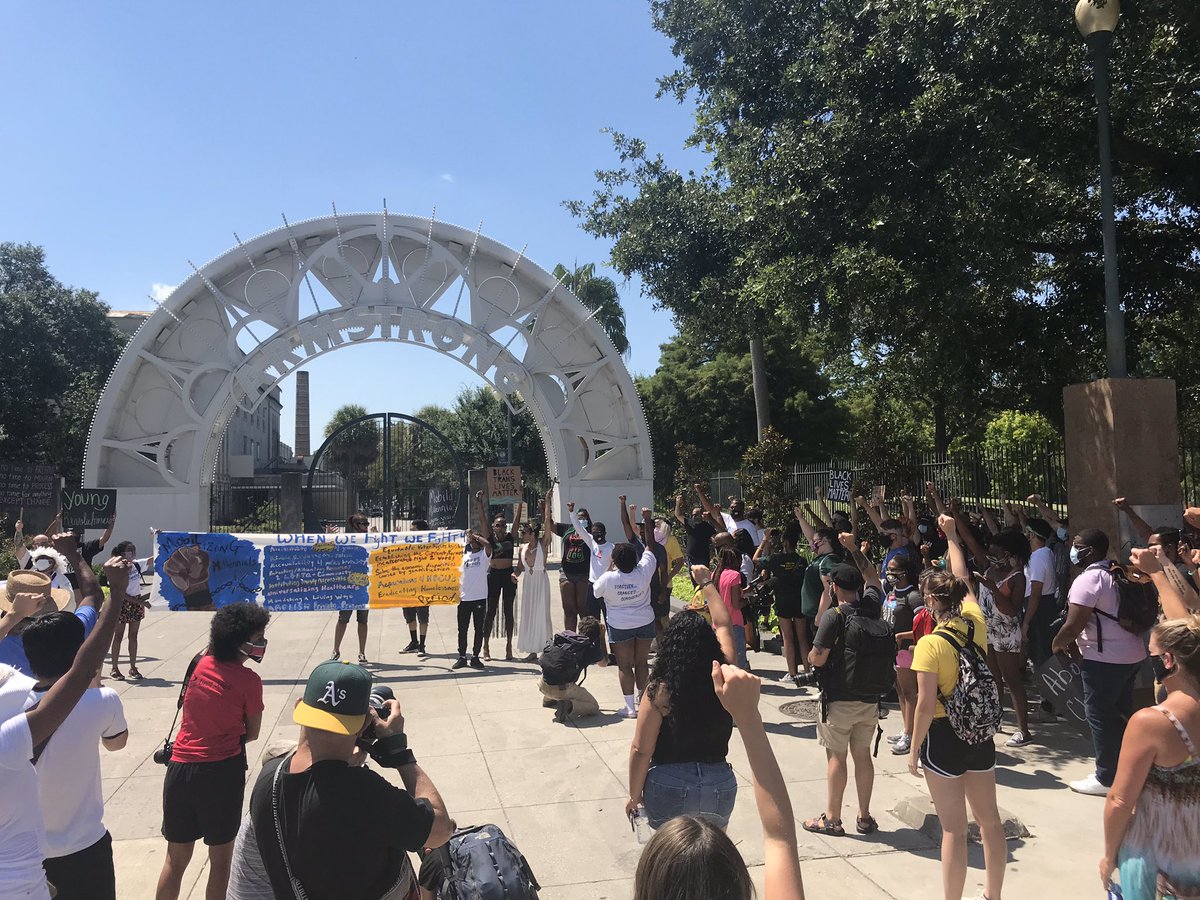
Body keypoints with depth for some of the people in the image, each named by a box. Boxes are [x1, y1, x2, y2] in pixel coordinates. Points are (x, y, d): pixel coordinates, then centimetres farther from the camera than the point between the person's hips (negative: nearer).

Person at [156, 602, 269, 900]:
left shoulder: (200, 663, 3)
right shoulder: (249, 680, -10)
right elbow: (252, 733, 1)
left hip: (180, 767, 5)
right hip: (222, 771, -5)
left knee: (176, 859, 18)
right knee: (220, 859, 12)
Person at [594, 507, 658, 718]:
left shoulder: (608, 578, -20)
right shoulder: (644, 571, -16)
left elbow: (595, 592, 0)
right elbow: (650, 546, -5)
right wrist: (648, 521, 1)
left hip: (620, 626, -2)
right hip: (645, 622, 2)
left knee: (624, 665, 4)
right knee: (642, 662, 13)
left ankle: (630, 707, 4)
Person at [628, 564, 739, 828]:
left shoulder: (660, 693, -17)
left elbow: (640, 751, -13)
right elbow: (724, 626, 9)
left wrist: (635, 795, 3)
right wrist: (708, 583, 20)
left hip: (670, 787, -3)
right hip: (721, 784, 4)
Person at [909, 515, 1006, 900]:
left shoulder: (930, 644, -19)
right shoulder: (977, 624, -2)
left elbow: (925, 704, -19)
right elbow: (963, 577, 15)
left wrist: (914, 750, -7)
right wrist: (952, 536, 27)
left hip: (943, 736, -6)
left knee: (954, 829, 2)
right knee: (990, 822, 17)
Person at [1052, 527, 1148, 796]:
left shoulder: (1088, 578, -18)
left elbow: (1074, 624, -21)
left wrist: (1058, 644, -3)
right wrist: (1075, 640, 17)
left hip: (1105, 659, -9)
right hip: (1132, 653, 9)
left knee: (1100, 716, 1)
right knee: (1121, 712, 18)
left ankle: (1106, 779, 9)